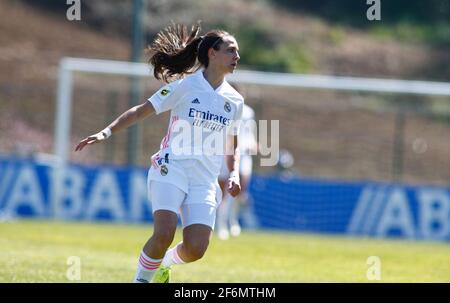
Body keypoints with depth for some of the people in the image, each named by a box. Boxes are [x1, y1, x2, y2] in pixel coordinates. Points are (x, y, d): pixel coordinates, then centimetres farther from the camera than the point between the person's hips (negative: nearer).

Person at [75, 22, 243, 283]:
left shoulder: (235, 101, 11)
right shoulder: (185, 86, -2)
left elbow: (232, 146, 25)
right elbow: (141, 111, 0)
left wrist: (234, 174, 7)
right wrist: (107, 132, -12)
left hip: (206, 181, 4)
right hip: (171, 170, -4)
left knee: (196, 248, -13)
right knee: (164, 234, -26)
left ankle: (163, 265, 21)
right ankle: (142, 279, 0)